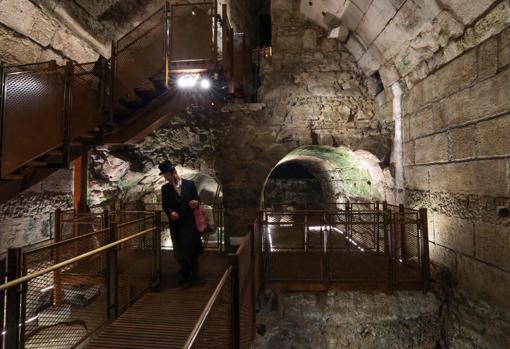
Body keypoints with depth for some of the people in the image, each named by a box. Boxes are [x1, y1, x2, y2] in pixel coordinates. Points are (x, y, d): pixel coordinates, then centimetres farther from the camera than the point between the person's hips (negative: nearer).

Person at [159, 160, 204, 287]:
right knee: (180, 252, 7)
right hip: (176, 224, 1)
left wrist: (196, 203, -20)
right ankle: (186, 276, 26)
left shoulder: (190, 184, -1)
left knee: (193, 250, 9)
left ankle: (194, 275, 27)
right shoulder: (165, 188, 3)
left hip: (190, 223, -1)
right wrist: (170, 212, -16)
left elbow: (197, 199, 3)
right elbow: (165, 206, 5)